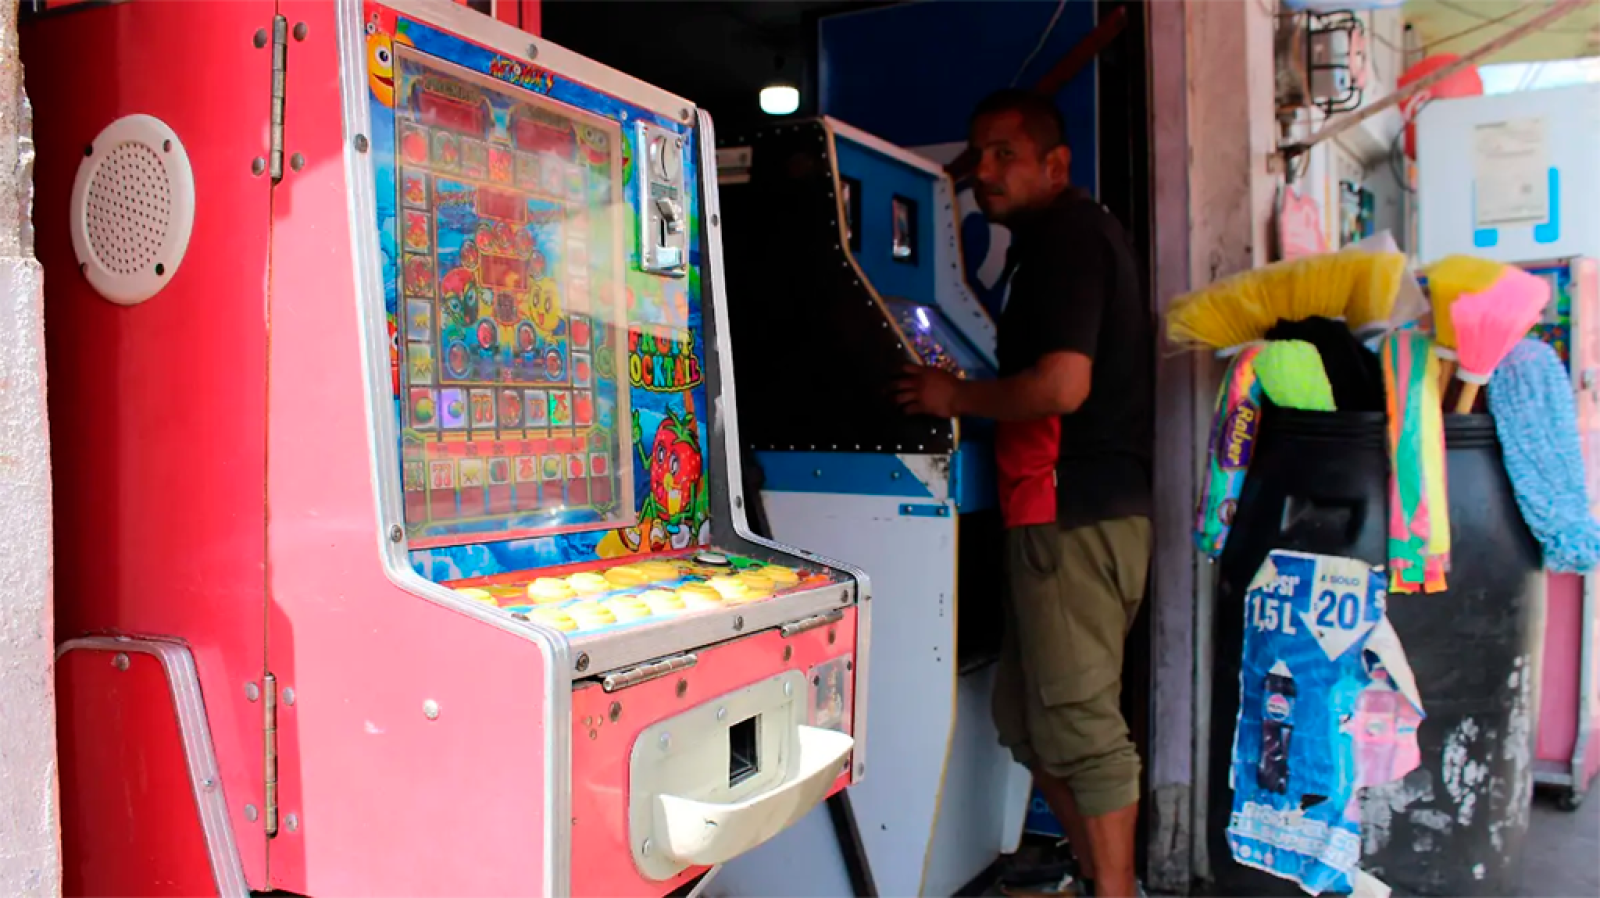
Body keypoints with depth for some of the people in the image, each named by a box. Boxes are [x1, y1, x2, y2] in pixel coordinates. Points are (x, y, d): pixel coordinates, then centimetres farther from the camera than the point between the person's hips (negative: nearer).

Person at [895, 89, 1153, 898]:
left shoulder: (1067, 233, -10)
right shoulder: (1054, 239, 21)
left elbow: (1063, 384, -21)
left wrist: (957, 398, -9)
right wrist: (969, 399, 17)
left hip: (1076, 516, -10)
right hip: (1065, 509, 10)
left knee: (1079, 721, -3)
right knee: (1026, 711, 16)